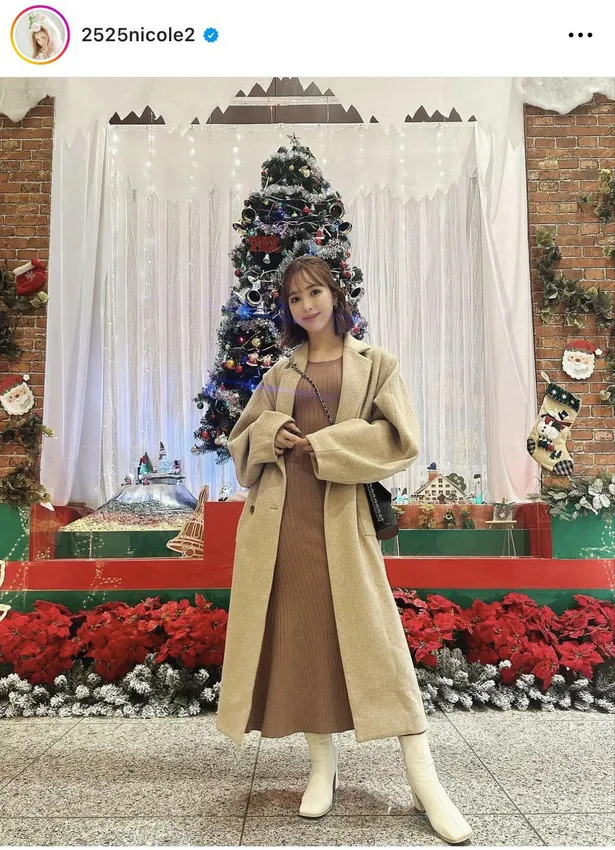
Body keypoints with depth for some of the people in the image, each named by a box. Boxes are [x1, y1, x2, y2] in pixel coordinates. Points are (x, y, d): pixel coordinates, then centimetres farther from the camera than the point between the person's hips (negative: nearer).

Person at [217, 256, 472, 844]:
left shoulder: (375, 364, 6)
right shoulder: (279, 372, 15)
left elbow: (401, 437, -4)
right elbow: (241, 437, 18)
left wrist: (325, 447, -11)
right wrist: (270, 433, -4)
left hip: (341, 516, -3)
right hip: (279, 515, 4)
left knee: (372, 634, -4)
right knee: (299, 634, 6)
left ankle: (424, 780, 9)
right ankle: (323, 768, 23)